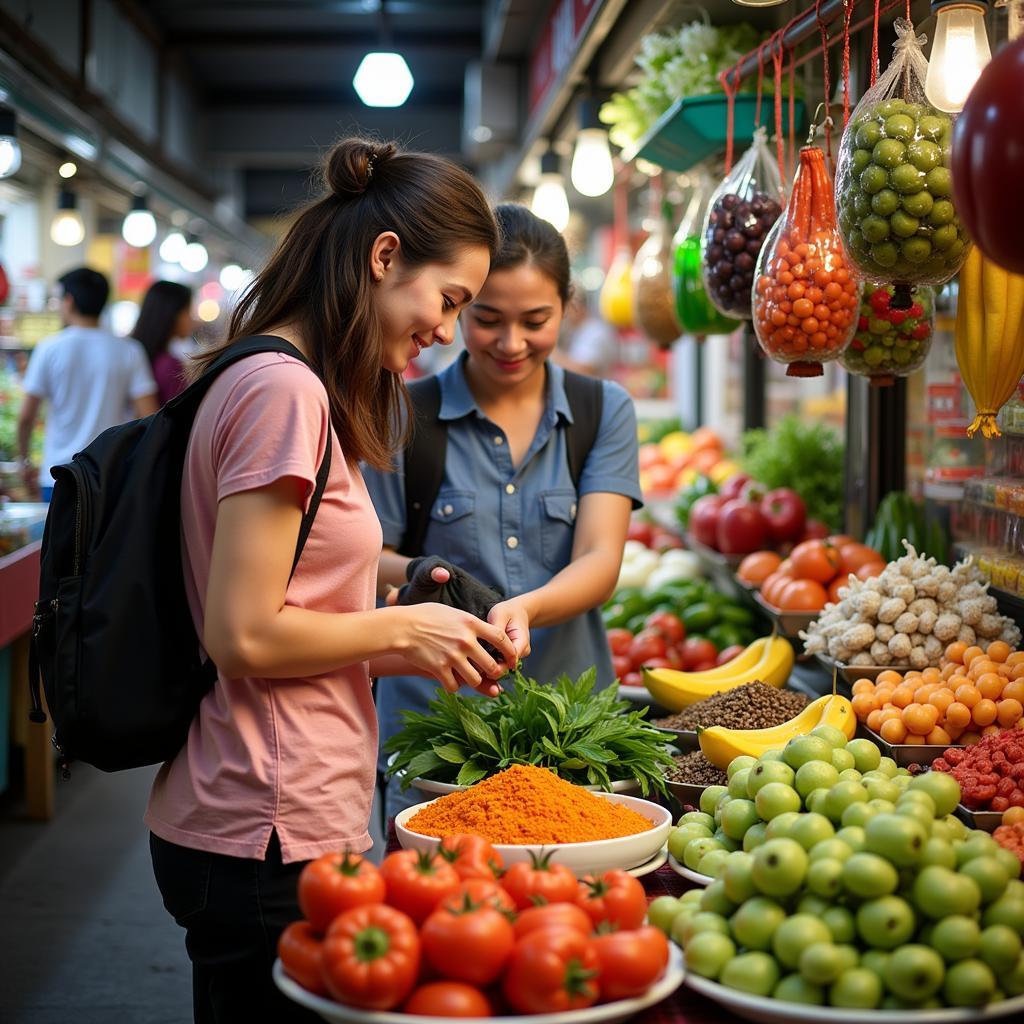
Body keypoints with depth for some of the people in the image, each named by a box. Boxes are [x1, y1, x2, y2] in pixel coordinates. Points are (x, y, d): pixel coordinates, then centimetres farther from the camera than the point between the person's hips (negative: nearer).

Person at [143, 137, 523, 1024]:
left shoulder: (293, 388, 14)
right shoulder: (284, 392, -17)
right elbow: (244, 636, -20)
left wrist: (425, 641, 6)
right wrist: (401, 630, -8)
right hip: (268, 837, -10)